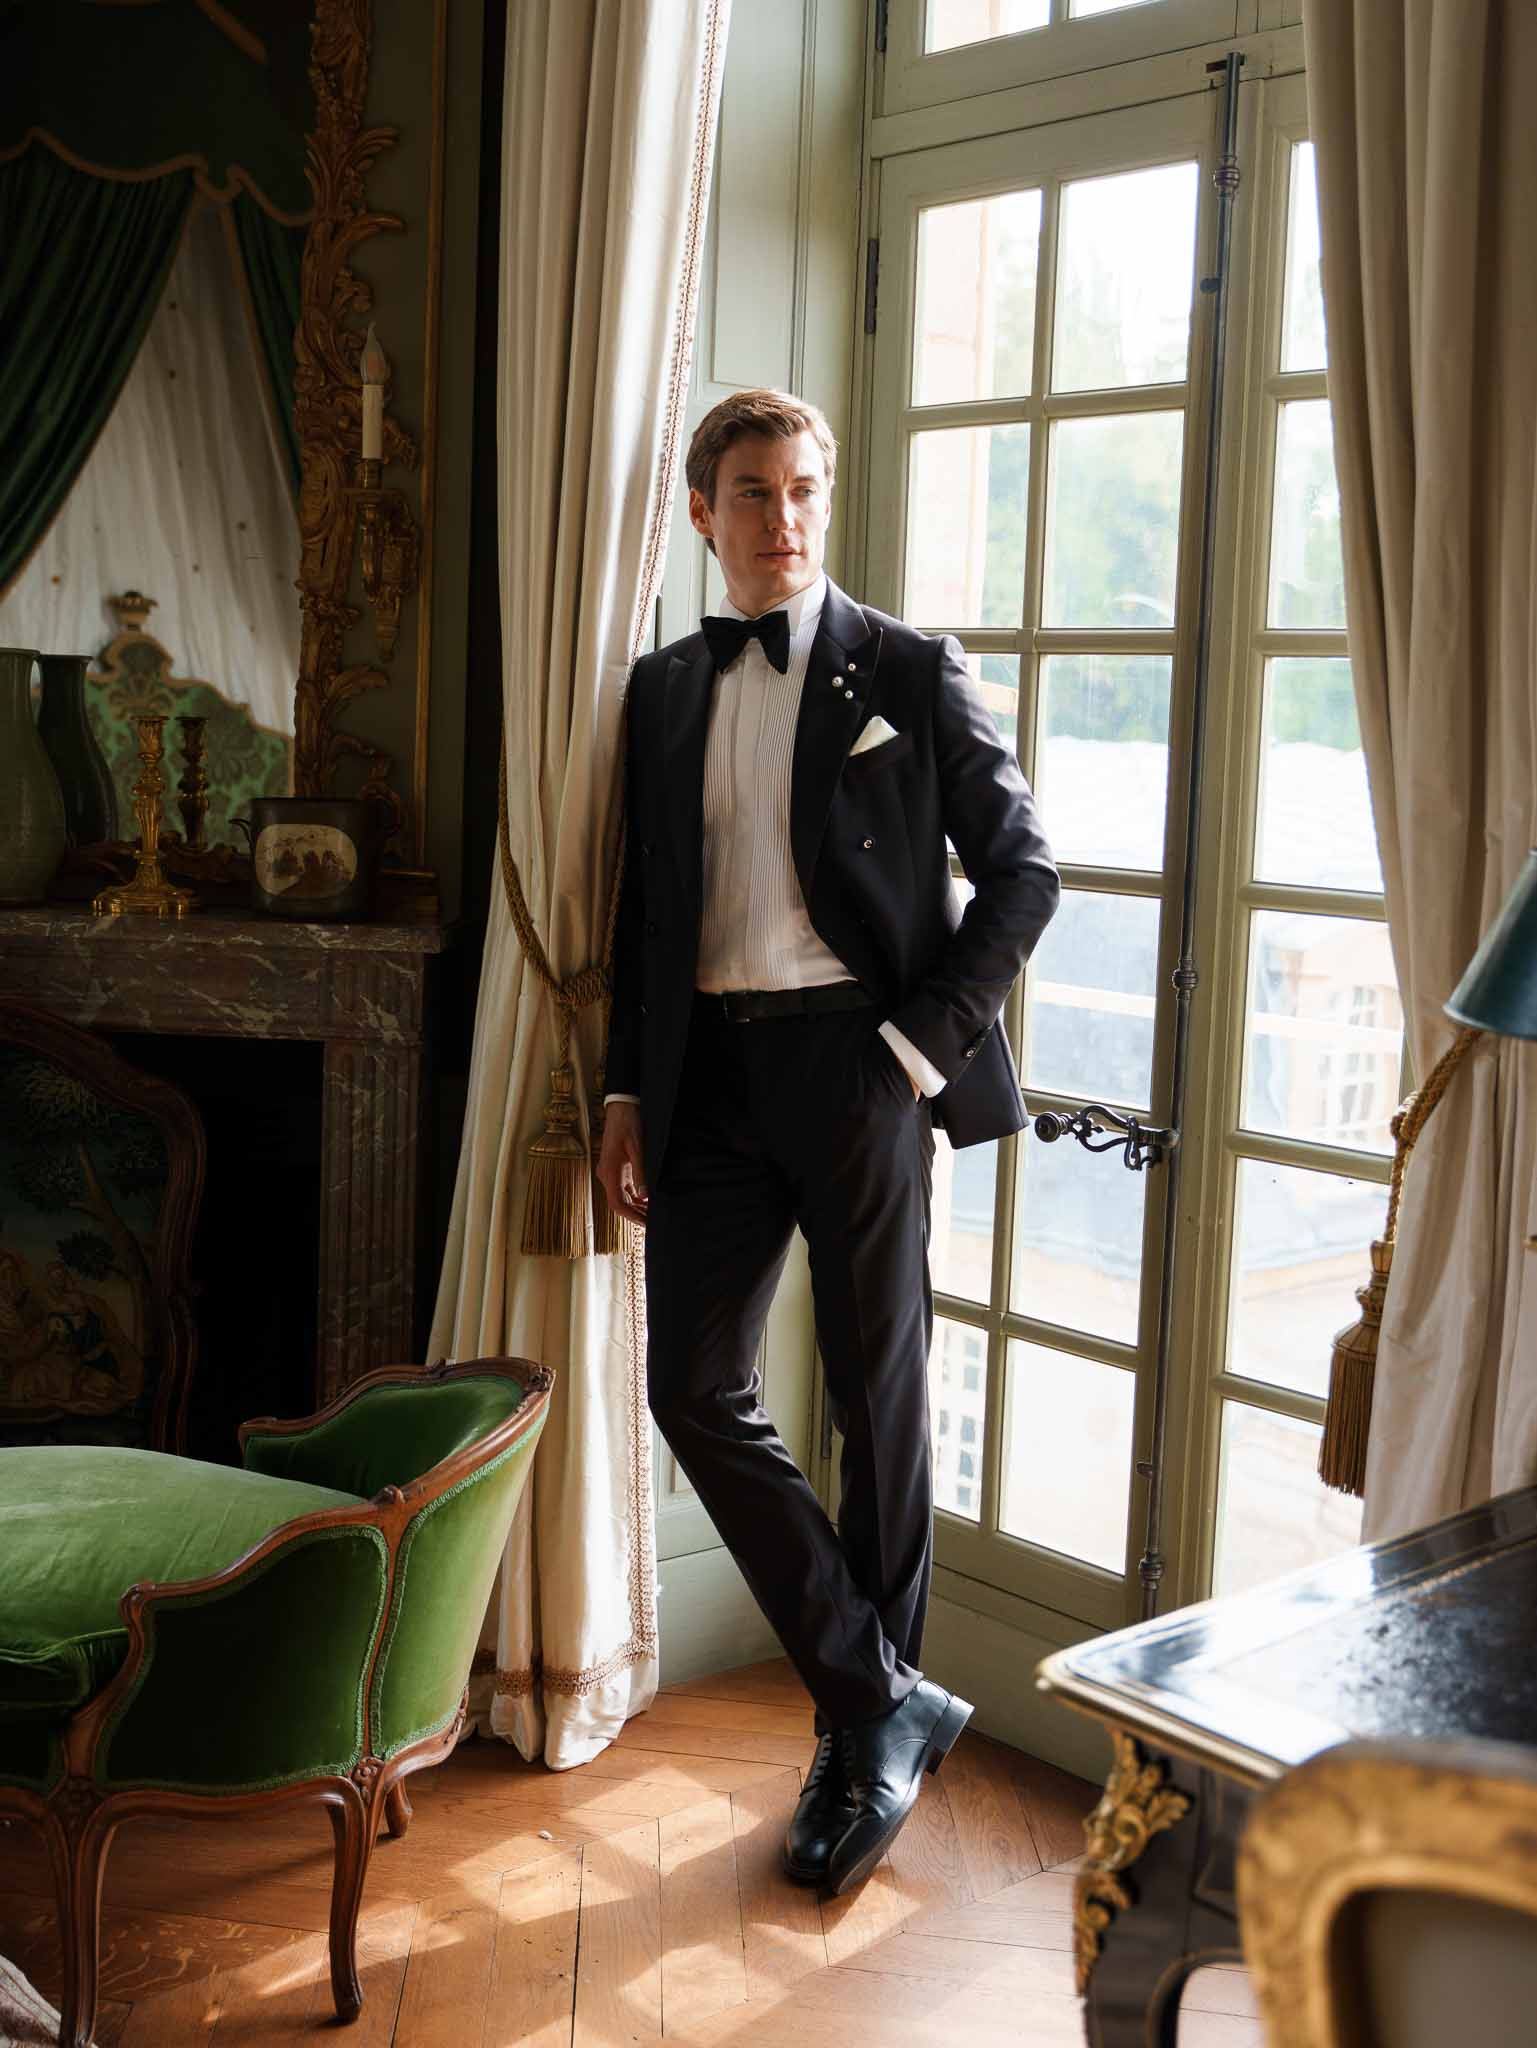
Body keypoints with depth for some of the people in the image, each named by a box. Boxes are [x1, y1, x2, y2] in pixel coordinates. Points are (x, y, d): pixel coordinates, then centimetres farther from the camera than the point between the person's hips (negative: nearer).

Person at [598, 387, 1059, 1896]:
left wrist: (927, 1041, -11)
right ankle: (888, 1698, 11)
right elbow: (645, 905, 15)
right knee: (693, 1391, -2)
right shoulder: (664, 689, 13)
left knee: (878, 1399, 5)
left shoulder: (908, 672, 0)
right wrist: (627, 1092, 8)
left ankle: (864, 1732, 22)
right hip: (712, 1069, 5)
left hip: (855, 1061, -4)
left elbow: (1022, 870, -2)